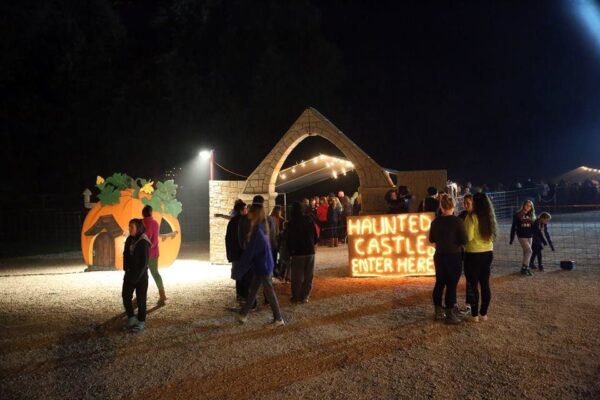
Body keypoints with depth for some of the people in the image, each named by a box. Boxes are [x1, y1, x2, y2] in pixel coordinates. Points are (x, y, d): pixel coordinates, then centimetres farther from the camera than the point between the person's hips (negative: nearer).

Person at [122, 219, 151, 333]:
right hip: (130, 273, 6)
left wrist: (137, 276, -17)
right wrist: (127, 270, 0)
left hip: (141, 274, -6)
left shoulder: (143, 243, -15)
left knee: (140, 299, 3)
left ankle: (141, 322, 15)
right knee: (126, 296, 4)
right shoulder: (129, 240, 4)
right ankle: (131, 318, 23)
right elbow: (126, 256, 10)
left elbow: (144, 261, -16)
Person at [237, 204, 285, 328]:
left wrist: (242, 267, -6)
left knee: (269, 293, 2)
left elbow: (250, 251, -18)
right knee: (252, 291, 16)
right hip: (262, 266, 9)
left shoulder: (257, 230, -22)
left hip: (263, 267, -9)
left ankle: (278, 319, 13)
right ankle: (243, 315, 27)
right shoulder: (262, 227, 6)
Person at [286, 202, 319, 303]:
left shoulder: (291, 223, -9)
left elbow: (289, 239, -8)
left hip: (297, 252, -2)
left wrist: (290, 251, 5)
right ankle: (305, 296, 10)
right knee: (308, 276, 9)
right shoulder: (309, 220, 0)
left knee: (297, 276, 7)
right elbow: (315, 237, 3)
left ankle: (296, 297, 11)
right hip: (310, 251, 3)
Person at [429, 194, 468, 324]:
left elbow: (431, 239, 10)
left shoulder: (435, 221, 0)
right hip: (454, 256, -5)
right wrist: (455, 240, 6)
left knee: (439, 283, 14)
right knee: (452, 285, 1)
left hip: (439, 256, 5)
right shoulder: (457, 221, -15)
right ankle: (450, 315, 8)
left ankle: (438, 312, 23)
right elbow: (464, 241, -13)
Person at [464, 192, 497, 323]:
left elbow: (468, 237, -17)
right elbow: (492, 236, 11)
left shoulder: (472, 217, -15)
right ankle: (483, 313, 19)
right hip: (488, 253, 6)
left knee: (473, 285, 3)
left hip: (473, 254, -6)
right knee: (485, 284, 12)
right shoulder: (490, 217, 4)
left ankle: (475, 315, 8)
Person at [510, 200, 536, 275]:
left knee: (526, 252, 8)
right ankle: (525, 268, -7)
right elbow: (513, 227, -2)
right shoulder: (518, 215, -4)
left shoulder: (531, 215, 9)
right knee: (529, 251, -15)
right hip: (522, 236, -5)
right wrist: (511, 239, -4)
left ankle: (523, 268, 16)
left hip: (530, 236, 5)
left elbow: (534, 227, 15)